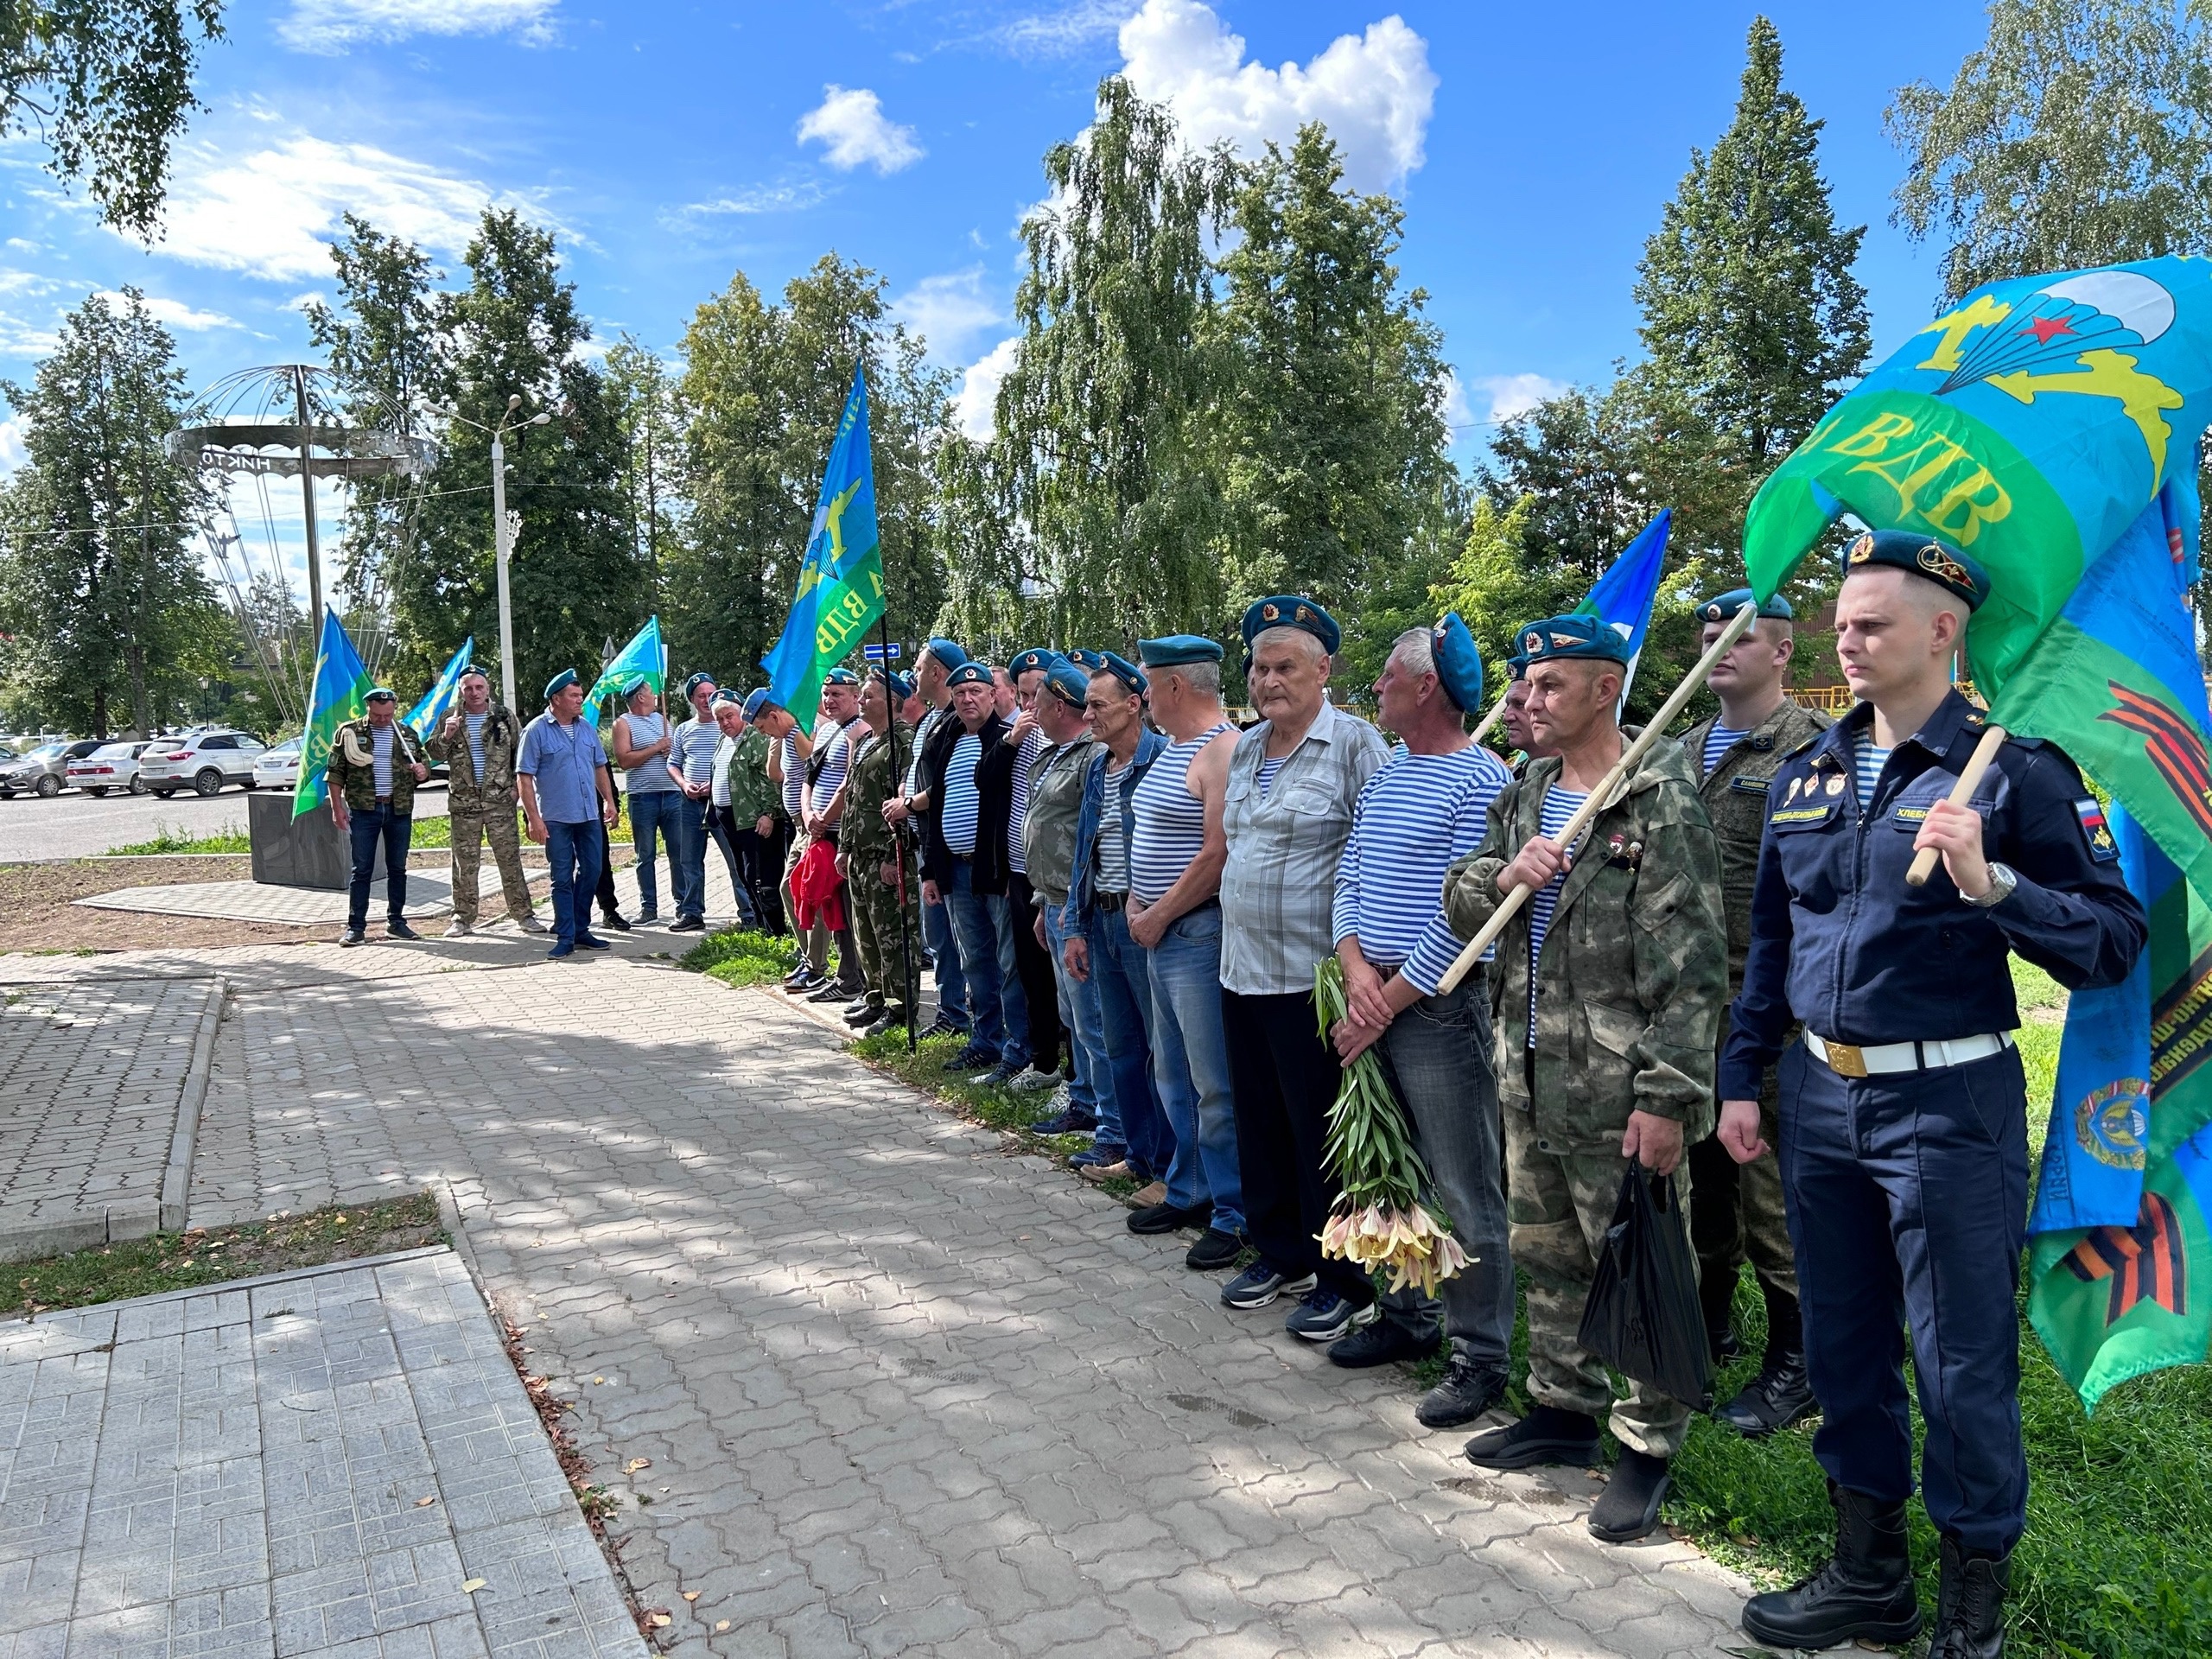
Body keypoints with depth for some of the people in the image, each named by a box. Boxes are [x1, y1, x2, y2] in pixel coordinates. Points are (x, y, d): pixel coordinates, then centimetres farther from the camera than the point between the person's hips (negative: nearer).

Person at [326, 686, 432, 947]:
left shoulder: (407, 735, 9)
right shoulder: (349, 733, 1)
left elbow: (424, 765, 18)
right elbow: (335, 773, 1)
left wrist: (423, 772, -6)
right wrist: (337, 807, -6)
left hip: (399, 810, 3)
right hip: (363, 810, -3)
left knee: (397, 868, 9)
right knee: (362, 869, -1)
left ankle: (396, 922, 18)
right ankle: (355, 926, 4)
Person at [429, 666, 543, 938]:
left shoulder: (505, 718, 4)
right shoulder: (449, 720, 6)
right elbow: (433, 753, 5)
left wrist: (516, 787, 1)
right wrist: (447, 736, -15)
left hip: (500, 800, -1)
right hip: (463, 803, 1)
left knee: (510, 859, 1)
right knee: (465, 863, 6)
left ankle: (523, 914, 6)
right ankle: (463, 919, 14)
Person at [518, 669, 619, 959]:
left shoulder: (587, 728, 10)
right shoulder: (536, 731, -7)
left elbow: (600, 767, 18)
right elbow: (524, 776, -9)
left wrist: (609, 801, 8)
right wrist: (534, 818, -14)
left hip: (589, 815, 5)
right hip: (556, 818, -5)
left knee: (591, 872, 8)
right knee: (563, 878, 1)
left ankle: (581, 930, 21)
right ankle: (565, 938, 8)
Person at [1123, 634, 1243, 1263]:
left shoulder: (1223, 750, -16)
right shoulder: (1173, 748, 15)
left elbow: (1218, 854, -23)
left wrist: (1160, 916, -14)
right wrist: (1137, 906, 6)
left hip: (1201, 932, -10)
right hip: (1161, 934, 10)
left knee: (1215, 1083, -2)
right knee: (1173, 1074, 18)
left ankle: (1233, 1213, 9)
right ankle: (1189, 1192, 32)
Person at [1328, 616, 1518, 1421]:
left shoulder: (1480, 781, -13)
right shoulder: (1382, 775, 12)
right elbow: (1349, 879, 11)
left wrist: (1388, 1002, -15)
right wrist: (1357, 968, -6)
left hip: (1442, 1007, -8)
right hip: (1373, 1001, 8)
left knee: (1465, 1190, 2)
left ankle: (1480, 1358, 15)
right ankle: (1403, 1312, 36)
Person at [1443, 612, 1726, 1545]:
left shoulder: (1659, 803, -13)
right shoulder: (1525, 797, 10)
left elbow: (1691, 967, -17)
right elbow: (1458, 904, 10)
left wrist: (1667, 1095, -20)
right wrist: (1504, 877, -12)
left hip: (1618, 1095, -7)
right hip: (1529, 1081, 8)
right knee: (1546, 1257, 20)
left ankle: (1649, 1444, 23)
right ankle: (1564, 1409, 37)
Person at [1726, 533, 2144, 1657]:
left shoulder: (2015, 771, -7)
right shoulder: (1804, 776, 8)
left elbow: (2116, 940, -10)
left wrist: (1991, 887, -26)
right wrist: (1741, 1078, 12)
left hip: (1948, 1108, -5)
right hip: (1819, 1100, 5)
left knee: (1962, 1367, 5)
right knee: (1844, 1351, 16)